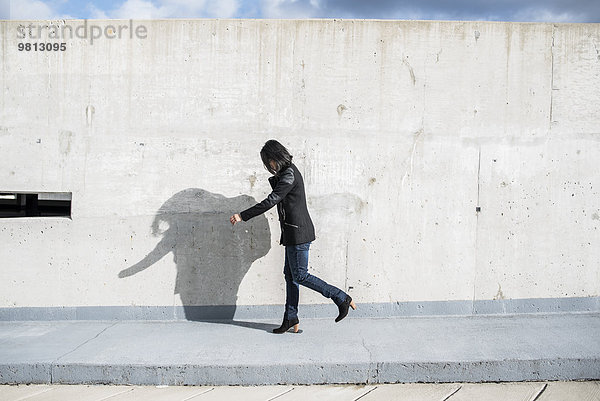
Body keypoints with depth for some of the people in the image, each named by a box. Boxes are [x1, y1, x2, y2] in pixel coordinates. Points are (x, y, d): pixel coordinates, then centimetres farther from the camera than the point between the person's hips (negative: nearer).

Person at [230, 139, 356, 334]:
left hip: (298, 232, -11)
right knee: (290, 274, 11)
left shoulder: (289, 175, -17)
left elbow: (271, 201, -21)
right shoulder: (288, 172, 16)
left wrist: (242, 216, -19)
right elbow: (278, 197, 21)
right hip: (293, 232, 11)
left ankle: (342, 299, 5)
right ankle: (291, 319, 18)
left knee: (300, 276, -4)